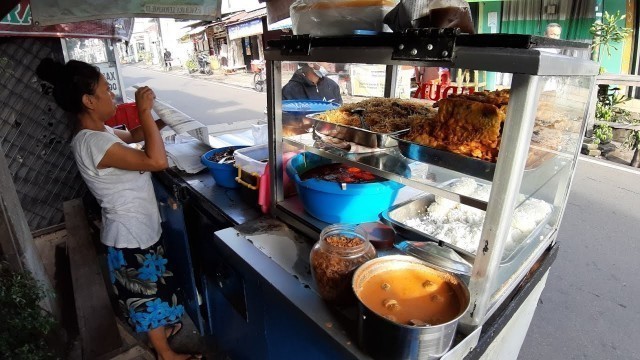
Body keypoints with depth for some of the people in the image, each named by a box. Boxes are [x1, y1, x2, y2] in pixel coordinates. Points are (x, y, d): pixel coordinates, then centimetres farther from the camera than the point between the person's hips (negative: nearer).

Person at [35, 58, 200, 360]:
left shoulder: (97, 132, 2)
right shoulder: (93, 143, -29)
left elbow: (131, 136, 23)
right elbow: (157, 161, -37)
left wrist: (157, 123, 6)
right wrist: (144, 111, -30)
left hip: (138, 227, 9)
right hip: (131, 234, -9)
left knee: (151, 288, 27)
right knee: (149, 293, 11)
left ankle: (161, 328, 51)